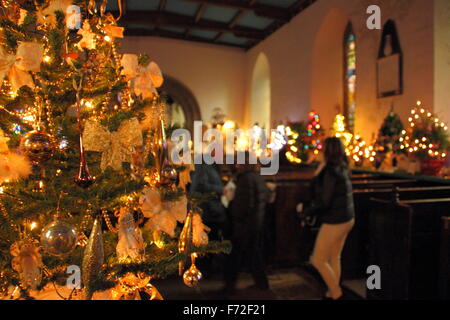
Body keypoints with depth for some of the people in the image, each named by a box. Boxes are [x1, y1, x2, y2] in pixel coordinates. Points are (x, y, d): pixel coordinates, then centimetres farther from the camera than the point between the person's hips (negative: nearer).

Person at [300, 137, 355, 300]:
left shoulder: (331, 171, -21)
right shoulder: (343, 169, 5)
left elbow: (324, 201, -23)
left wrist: (306, 211, -9)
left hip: (335, 221, -9)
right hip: (347, 218, 9)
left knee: (318, 260, 4)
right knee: (334, 258, 18)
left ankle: (336, 293, 14)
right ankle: (332, 292, 30)